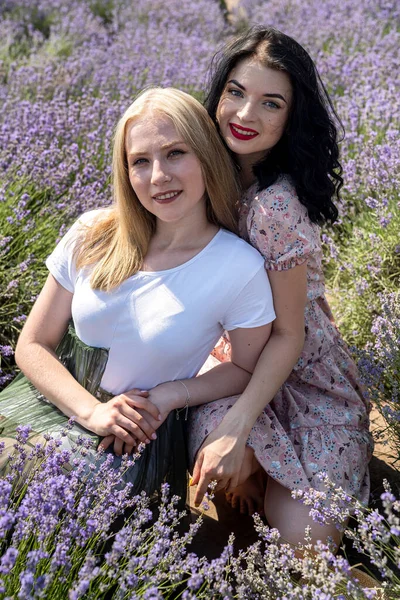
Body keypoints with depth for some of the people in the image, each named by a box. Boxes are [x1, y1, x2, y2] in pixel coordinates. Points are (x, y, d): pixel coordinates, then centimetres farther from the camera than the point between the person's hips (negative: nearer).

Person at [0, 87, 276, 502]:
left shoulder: (240, 269, -15)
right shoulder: (93, 236, -6)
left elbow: (247, 368, 2)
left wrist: (169, 395, -13)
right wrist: (92, 411, -16)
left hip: (136, 433, -3)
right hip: (55, 399, 4)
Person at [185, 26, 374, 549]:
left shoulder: (274, 206, -26)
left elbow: (288, 335, -20)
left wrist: (236, 431, -23)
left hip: (299, 375, -5)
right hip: (237, 356, 5)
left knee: (302, 537, -17)